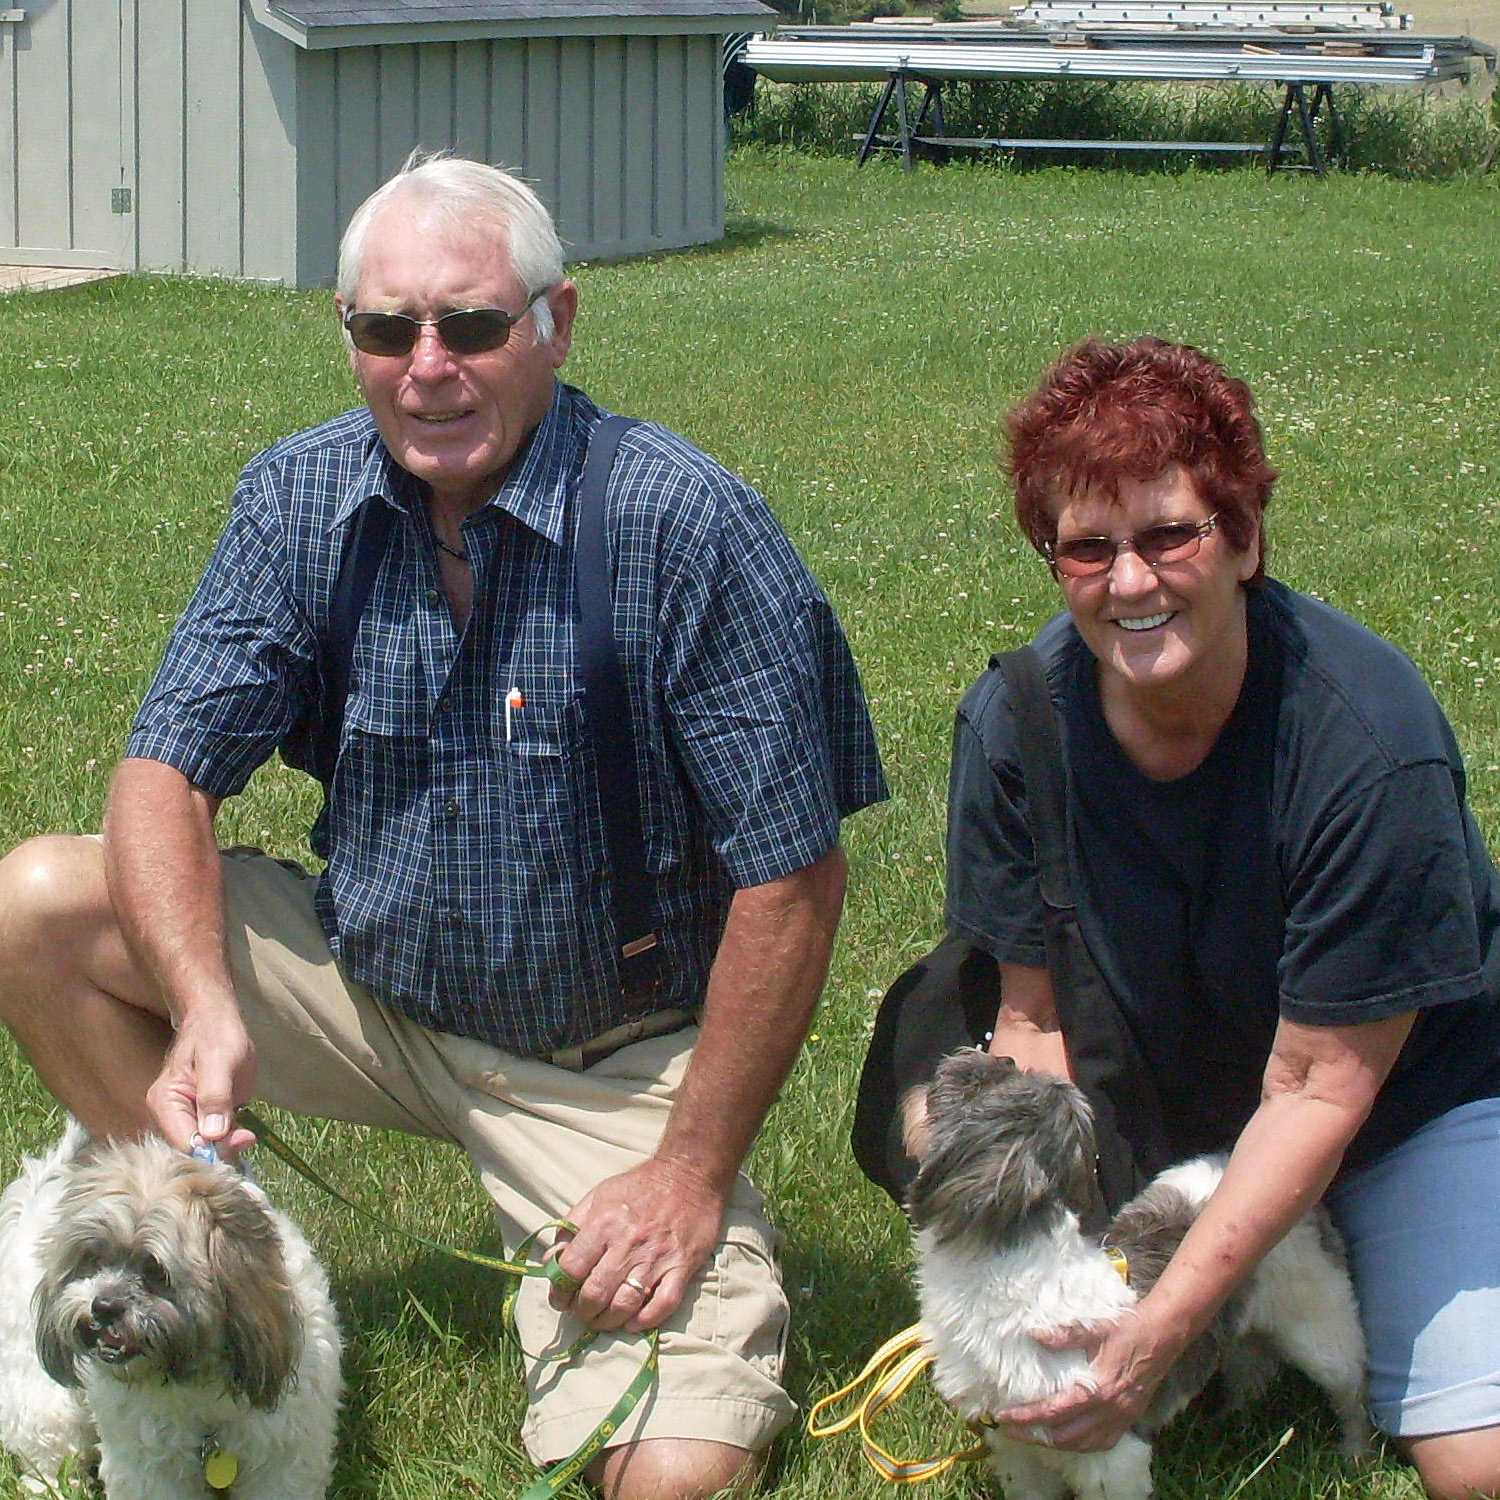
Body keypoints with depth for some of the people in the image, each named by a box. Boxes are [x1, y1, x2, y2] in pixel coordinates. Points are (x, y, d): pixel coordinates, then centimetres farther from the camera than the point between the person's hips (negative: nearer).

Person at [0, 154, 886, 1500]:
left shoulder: (686, 527, -22)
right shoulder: (297, 502, -7)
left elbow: (791, 881, -18)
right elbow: (168, 776, -8)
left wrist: (692, 1176, -16)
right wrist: (206, 1014, -27)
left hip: (612, 1059, -4)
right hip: (366, 981, 4)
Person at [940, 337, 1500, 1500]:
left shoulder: (1368, 740, -31)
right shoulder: (1014, 722, -20)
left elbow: (1319, 1086, -26)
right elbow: (1037, 1019, -12)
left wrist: (1164, 1328, -31)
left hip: (1406, 1091, -4)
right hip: (1164, 1100, 4)